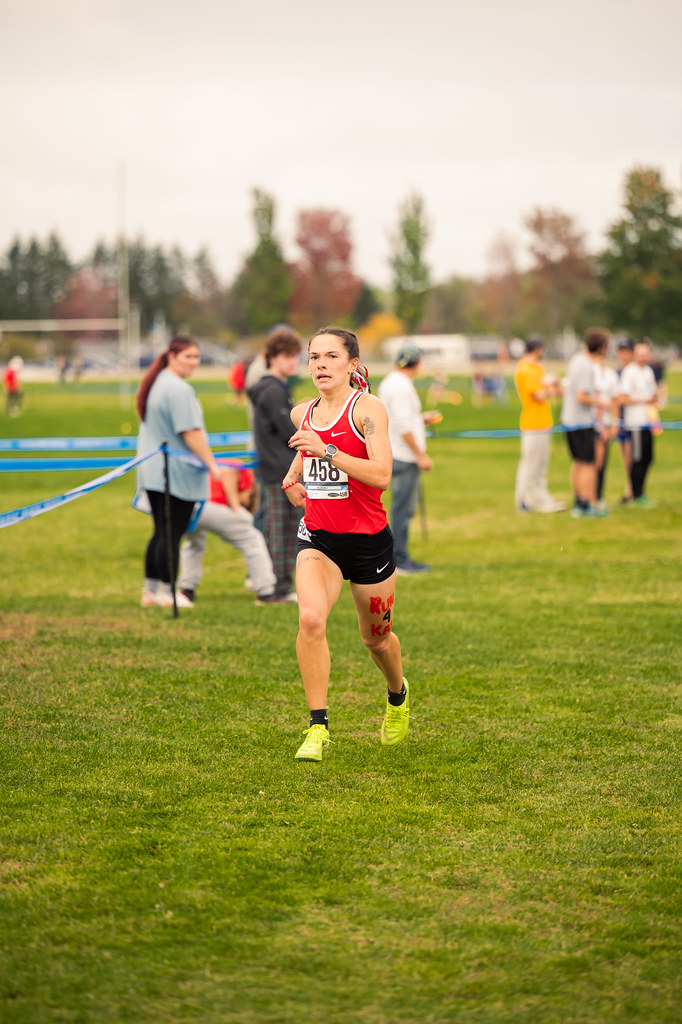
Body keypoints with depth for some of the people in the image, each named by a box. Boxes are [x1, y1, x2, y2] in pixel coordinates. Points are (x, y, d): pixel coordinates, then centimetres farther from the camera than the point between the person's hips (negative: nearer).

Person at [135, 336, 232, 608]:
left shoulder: (155, 384, 16)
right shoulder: (179, 389, -17)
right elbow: (190, 432, -20)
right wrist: (212, 465, -17)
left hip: (152, 471, 10)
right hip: (176, 473, -10)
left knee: (161, 532, 15)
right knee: (172, 533, -4)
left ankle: (150, 590, 18)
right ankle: (167, 592, 0)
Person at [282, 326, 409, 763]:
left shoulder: (367, 408, -12)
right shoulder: (302, 413, 5)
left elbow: (381, 475, -24)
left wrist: (327, 451, -31)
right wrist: (292, 476, 11)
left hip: (368, 538, -3)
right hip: (318, 537, 3)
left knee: (376, 636, 14)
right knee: (311, 618, -24)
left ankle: (398, 695, 49)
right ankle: (318, 727, -18)